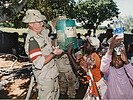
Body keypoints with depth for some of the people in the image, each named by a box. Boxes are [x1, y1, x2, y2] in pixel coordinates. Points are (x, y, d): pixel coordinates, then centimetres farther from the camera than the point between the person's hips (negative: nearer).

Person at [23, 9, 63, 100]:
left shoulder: (43, 32, -1)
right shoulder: (31, 40, -26)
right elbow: (39, 63, -31)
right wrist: (54, 53, -23)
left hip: (53, 73, 9)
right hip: (45, 77, -9)